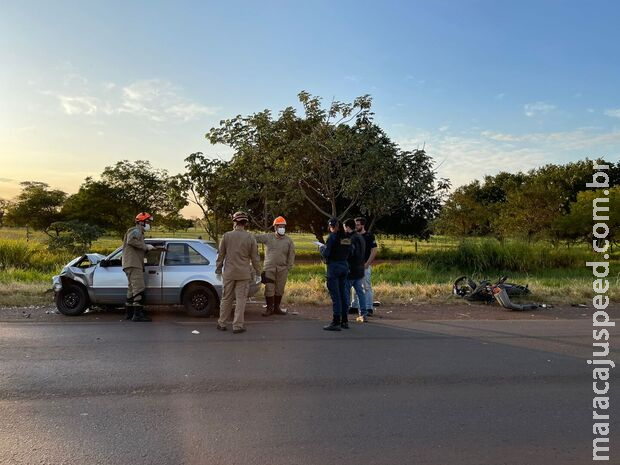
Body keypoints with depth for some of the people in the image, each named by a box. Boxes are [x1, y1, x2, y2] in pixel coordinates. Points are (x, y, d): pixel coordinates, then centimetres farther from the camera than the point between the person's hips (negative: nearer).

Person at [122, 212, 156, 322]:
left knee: (132, 289, 14)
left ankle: (129, 313, 21)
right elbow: (131, 241, -25)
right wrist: (145, 246, -19)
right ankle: (138, 314, -20)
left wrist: (148, 249, 16)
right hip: (133, 264, -11)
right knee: (139, 288, -16)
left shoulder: (139, 233, 30)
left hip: (134, 265, 11)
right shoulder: (135, 231, -3)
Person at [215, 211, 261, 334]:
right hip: (244, 274, -1)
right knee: (241, 299, 5)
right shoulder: (250, 238, -6)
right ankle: (237, 326, 8)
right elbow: (255, 257, -1)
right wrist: (258, 271, 11)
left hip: (229, 273, 1)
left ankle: (222, 324, 22)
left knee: (226, 299, 13)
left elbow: (221, 255, 2)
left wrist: (218, 269, 14)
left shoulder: (226, 236, -5)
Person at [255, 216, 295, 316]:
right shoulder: (268, 237, 1)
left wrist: (288, 267, -1)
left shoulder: (288, 240, 5)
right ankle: (269, 308, 11)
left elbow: (291, 255, 5)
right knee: (269, 289, -2)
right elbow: (255, 238, -5)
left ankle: (276, 308, 23)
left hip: (282, 269, 2)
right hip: (269, 268, -2)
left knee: (279, 289, 10)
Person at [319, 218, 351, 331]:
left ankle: (336, 322, -1)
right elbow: (348, 253, 12)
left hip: (334, 266, -7)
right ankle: (344, 321, 20)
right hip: (345, 266, 7)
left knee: (335, 295, -3)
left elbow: (325, 254, -15)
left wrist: (321, 248, 6)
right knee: (343, 293, 14)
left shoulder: (332, 236, -12)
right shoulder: (347, 237, 7)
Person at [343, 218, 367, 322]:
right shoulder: (360, 237, 12)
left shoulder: (351, 239, -16)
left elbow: (349, 254, -21)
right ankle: (363, 315, 11)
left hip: (351, 271, -8)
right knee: (360, 292, 10)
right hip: (360, 270, 8)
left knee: (346, 292, 2)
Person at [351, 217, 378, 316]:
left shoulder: (369, 236, -6)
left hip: (365, 266, -6)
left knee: (367, 287, -4)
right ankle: (355, 307, 19)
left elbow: (374, 251, -10)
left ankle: (369, 309, -1)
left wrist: (367, 264, -16)